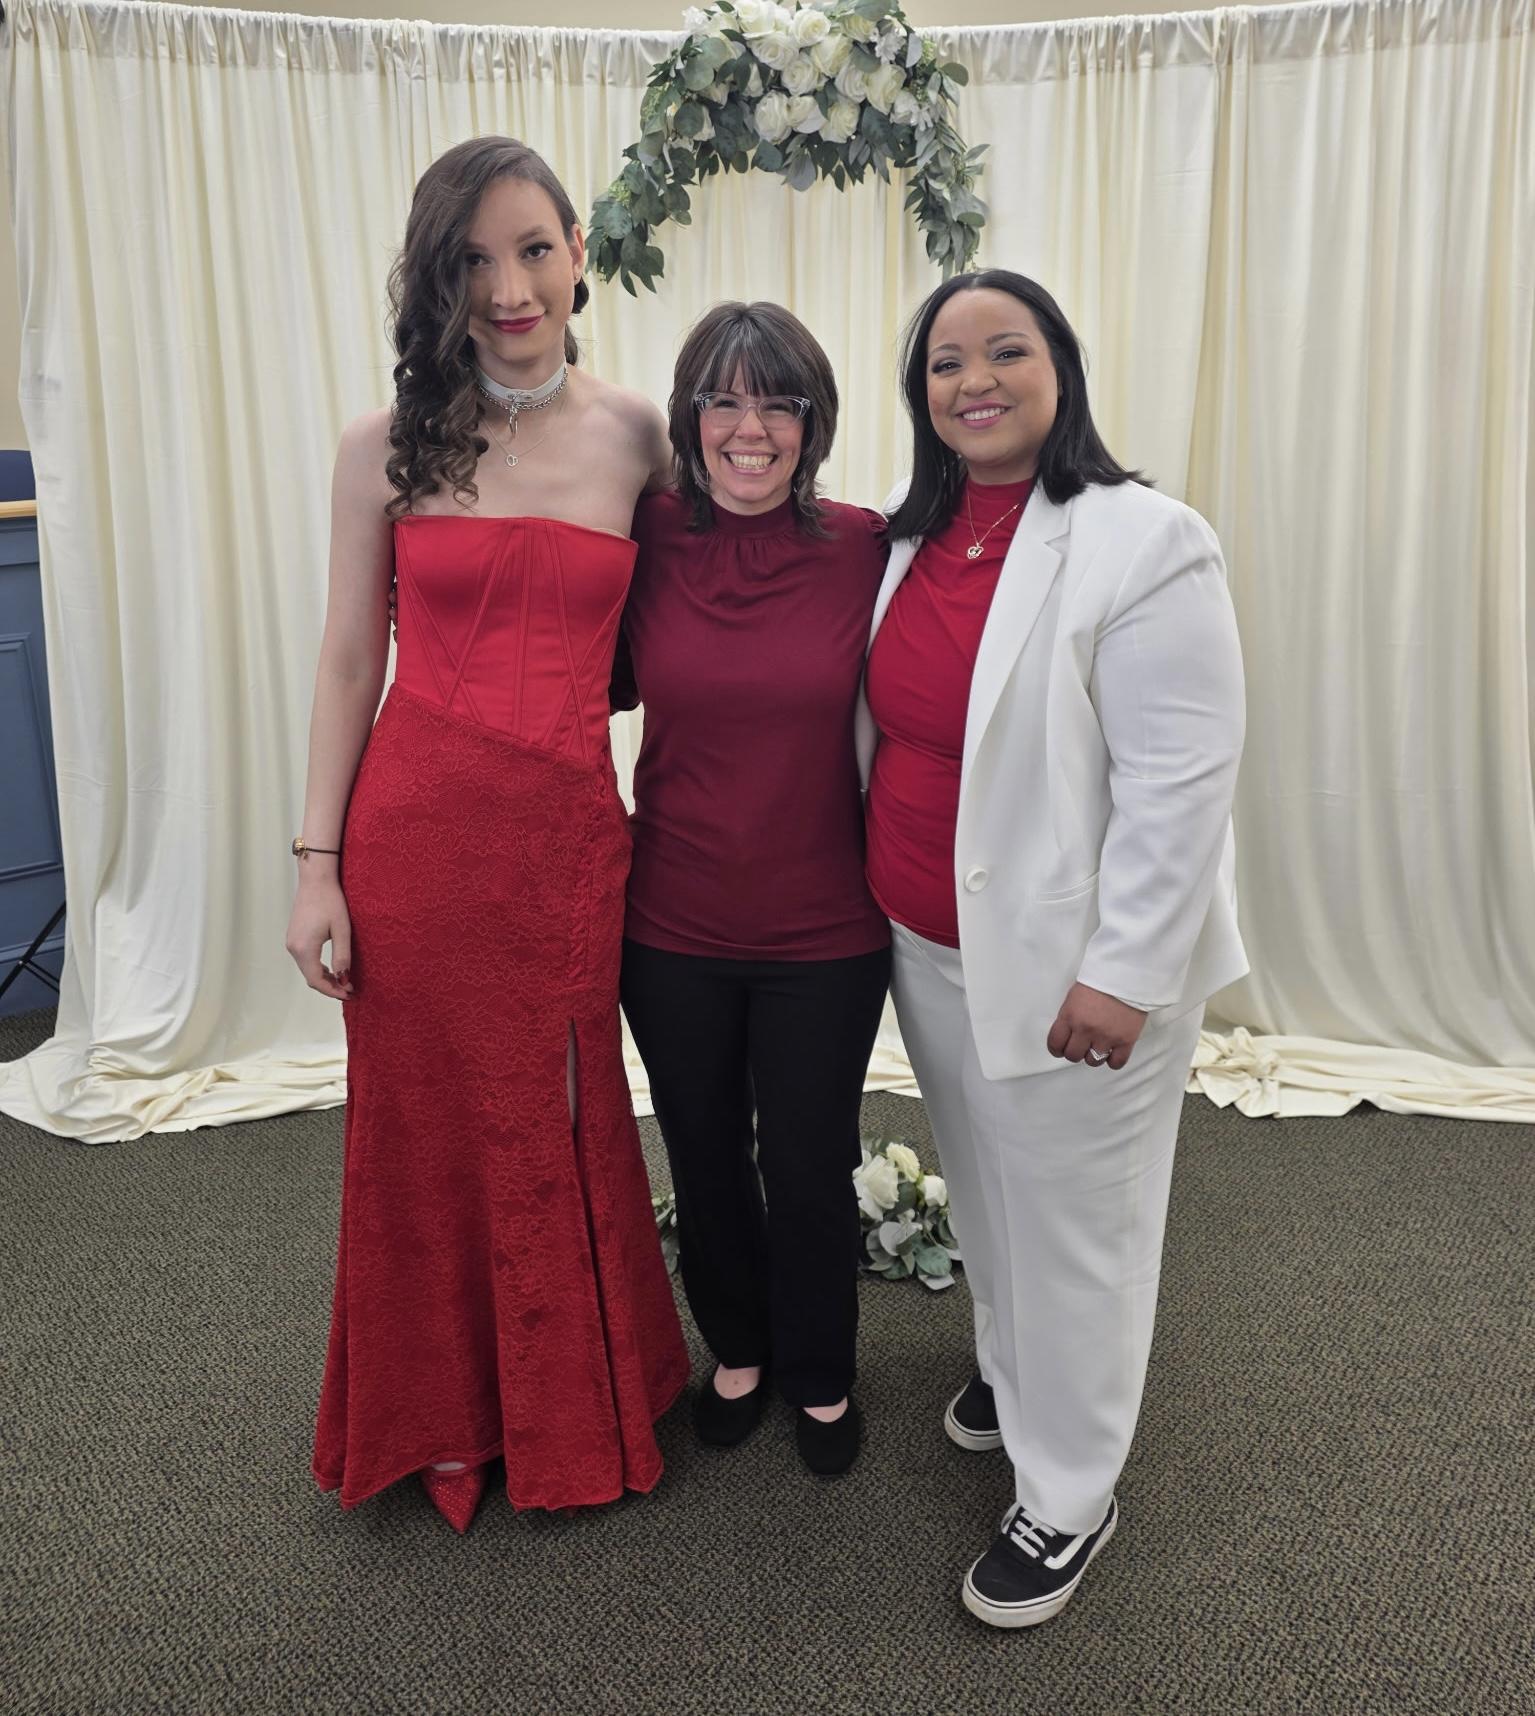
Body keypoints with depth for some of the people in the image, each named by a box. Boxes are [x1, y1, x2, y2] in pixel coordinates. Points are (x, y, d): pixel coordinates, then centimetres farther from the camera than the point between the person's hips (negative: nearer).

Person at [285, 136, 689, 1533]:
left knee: (565, 1126, 12)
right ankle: (438, 1417, 37)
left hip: (568, 837, 1)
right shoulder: (387, 447, 1)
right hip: (413, 831, 0)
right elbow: (350, 660, 1)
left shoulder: (637, 436, 4)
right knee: (427, 1125, 11)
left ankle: (571, 1417, 38)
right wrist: (318, 860, -2)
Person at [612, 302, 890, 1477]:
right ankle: (738, 1349, 48)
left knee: (810, 1168, 14)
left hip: (823, 935, -1)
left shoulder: (867, 549, -9)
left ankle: (820, 1376, 43)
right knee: (704, 1157, 19)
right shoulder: (648, 540, -5)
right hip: (672, 926, 2)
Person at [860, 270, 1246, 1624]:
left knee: (1073, 1225, 9)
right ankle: (1011, 1369, 51)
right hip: (929, 948, 7)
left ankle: (1070, 1498, 30)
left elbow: (1181, 782, -20)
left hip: (1070, 962, -7)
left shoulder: (1143, 543, -17)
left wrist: (1123, 974, -20)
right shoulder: (915, 536, 6)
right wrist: (888, 908, 15)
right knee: (984, 1189, 24)